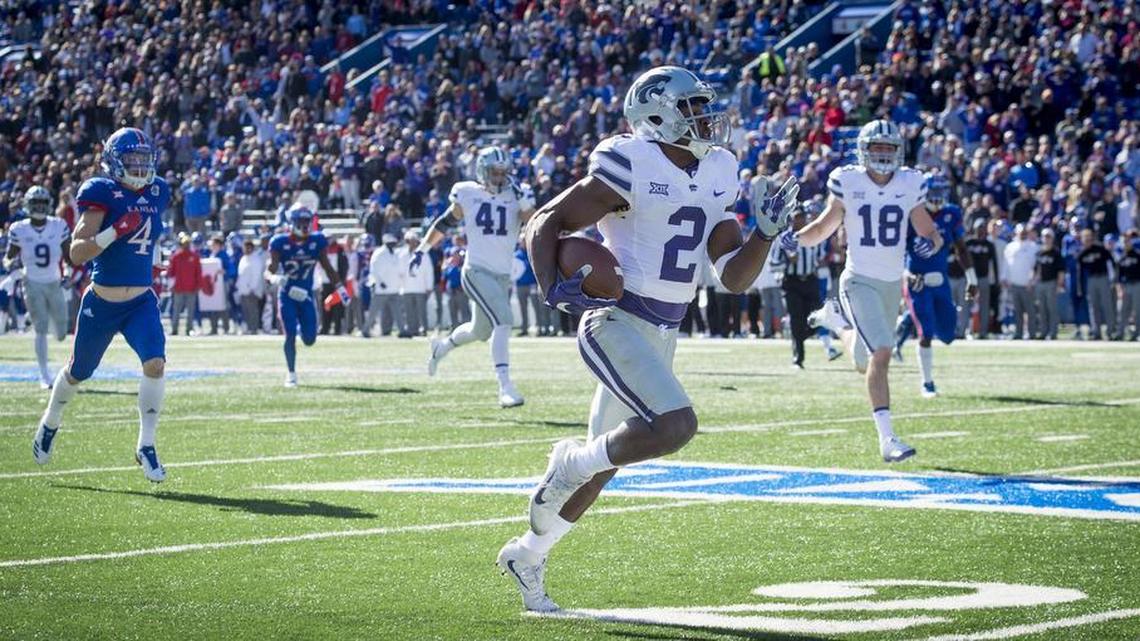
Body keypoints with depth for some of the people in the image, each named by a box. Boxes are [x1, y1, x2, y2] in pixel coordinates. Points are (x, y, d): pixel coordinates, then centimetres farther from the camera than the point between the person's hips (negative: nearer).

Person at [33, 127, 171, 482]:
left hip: (141, 301, 3)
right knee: (78, 373, 15)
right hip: (102, 303, -3)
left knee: (155, 363, -20)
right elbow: (77, 253, -22)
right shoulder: (102, 194, -15)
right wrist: (116, 231, -32)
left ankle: (146, 446, -9)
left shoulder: (156, 193, 3)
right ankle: (51, 422, 45)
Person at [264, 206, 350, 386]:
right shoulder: (280, 243, -12)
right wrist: (275, 278, -39)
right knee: (290, 336, -9)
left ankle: (301, 327, 37)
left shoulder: (317, 241, -5)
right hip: (287, 296, -3)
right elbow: (270, 270, -16)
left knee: (309, 339, 0)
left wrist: (341, 289, 2)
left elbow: (328, 268, 5)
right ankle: (291, 373, 7)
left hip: (306, 296, 3)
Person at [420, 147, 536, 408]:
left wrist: (526, 204, -26)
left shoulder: (515, 197, 2)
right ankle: (505, 387, -27)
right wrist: (423, 249, 17)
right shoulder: (468, 195, -1)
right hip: (477, 271, -4)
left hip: (503, 276, 4)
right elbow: (445, 222, 14)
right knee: (502, 321, -23)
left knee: (480, 331, 21)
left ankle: (442, 346, 51)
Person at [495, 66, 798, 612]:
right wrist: (553, 289, -25)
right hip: (617, 323, -8)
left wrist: (767, 231, -5)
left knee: (601, 465, 15)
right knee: (675, 426, -27)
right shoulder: (631, 168, -14)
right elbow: (545, 225, -9)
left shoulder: (714, 177, 8)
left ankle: (527, 555, 32)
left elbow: (735, 278, 11)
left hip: (662, 335, 8)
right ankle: (573, 461, -2)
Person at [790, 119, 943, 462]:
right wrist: (797, 238, -15)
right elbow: (823, 228, 4)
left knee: (866, 362, 15)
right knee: (881, 352, -22)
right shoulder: (848, 183, -6)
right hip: (859, 280, -5)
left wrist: (931, 243, -17)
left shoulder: (910, 184, 1)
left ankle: (837, 320, 45)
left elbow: (929, 232, 7)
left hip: (892, 283, 5)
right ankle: (887, 438, -20)